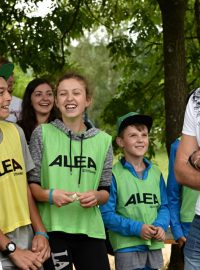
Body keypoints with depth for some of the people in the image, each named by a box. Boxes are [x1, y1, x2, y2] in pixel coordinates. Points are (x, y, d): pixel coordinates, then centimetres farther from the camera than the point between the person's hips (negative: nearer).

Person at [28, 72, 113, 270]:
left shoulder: (103, 140, 10)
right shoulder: (42, 134, 2)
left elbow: (106, 191, 12)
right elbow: (31, 184, 4)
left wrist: (96, 197, -10)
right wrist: (49, 195, -16)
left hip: (90, 230, 2)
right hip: (52, 230, -2)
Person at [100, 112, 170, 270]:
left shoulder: (156, 173, 9)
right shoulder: (114, 175, -8)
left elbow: (164, 206, 12)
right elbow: (106, 214, -10)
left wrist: (161, 226, -8)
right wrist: (136, 228, -18)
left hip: (154, 246, 5)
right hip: (127, 247, -5)